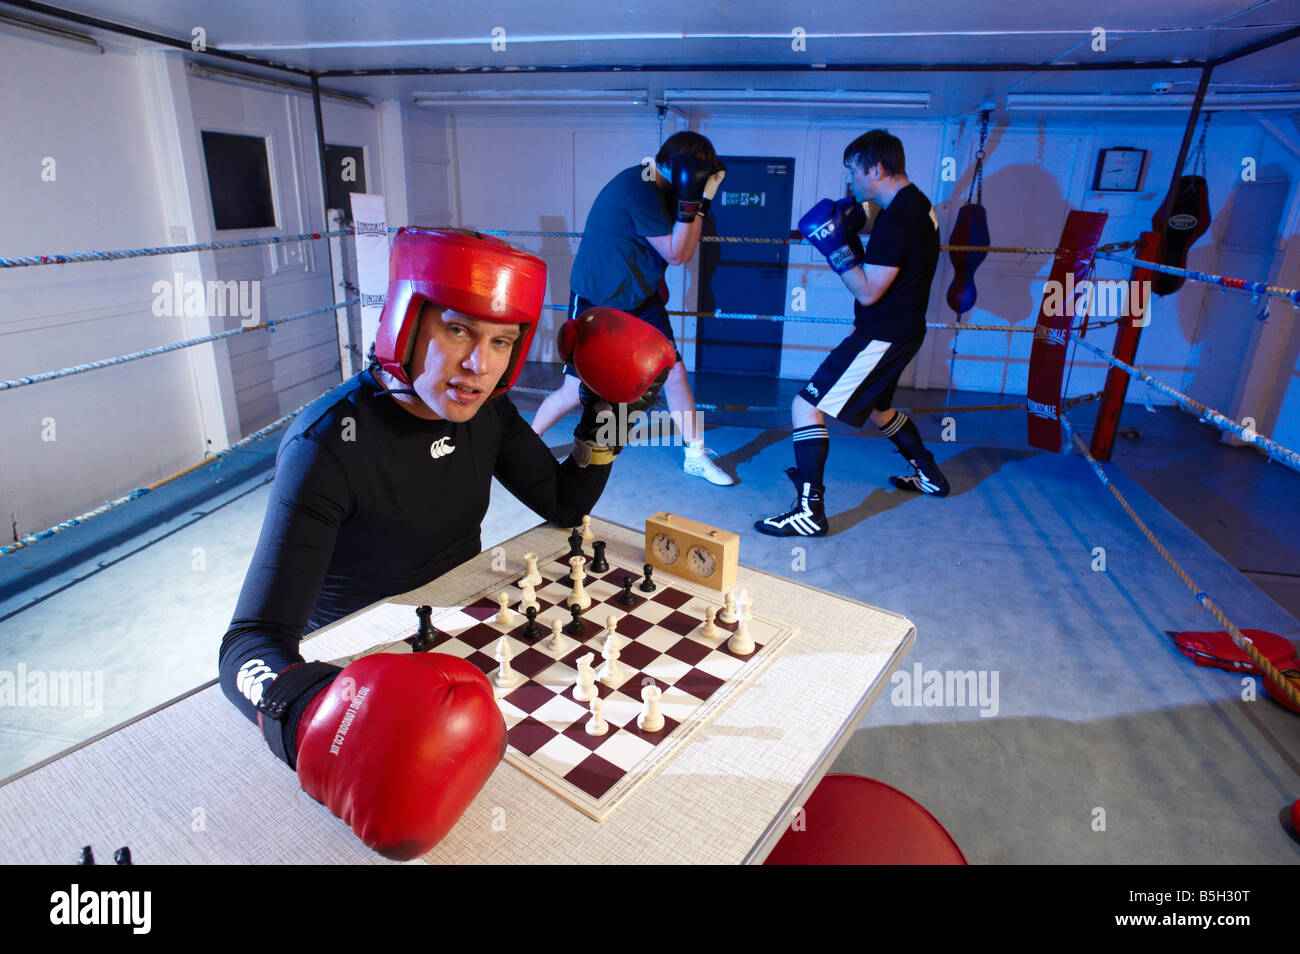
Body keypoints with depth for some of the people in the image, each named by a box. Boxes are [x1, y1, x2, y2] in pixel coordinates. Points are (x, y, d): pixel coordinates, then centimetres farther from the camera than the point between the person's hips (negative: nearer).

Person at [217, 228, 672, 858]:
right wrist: (316, 717, -56)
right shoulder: (327, 446, -28)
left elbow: (564, 505, 2)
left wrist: (603, 412, -13)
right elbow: (252, 641, -33)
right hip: (359, 661, -5)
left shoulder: (483, 407, -9)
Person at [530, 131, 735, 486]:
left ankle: (696, 456, 15)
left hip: (639, 299, 8)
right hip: (596, 303, -8)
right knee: (575, 392, -2)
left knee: (675, 372, 1)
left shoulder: (661, 189, 3)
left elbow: (682, 249, 6)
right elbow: (676, 255, -19)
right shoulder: (638, 188, -24)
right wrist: (690, 201, -25)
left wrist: (701, 201, -3)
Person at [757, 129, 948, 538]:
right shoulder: (917, 204, 11)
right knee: (875, 407, 31)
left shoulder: (896, 217, -21)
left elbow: (867, 292, -22)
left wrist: (836, 245, -18)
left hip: (884, 336, -11)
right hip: (901, 329, 11)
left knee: (807, 407, -13)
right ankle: (929, 476, 45)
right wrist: (851, 235, 9)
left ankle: (810, 511, -13)